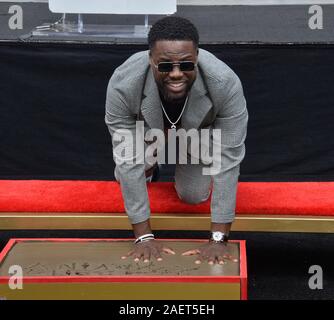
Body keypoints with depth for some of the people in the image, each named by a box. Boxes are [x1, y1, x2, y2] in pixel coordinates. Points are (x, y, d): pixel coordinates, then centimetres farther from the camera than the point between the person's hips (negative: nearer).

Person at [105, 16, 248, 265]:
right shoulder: (122, 84, -40)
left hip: (198, 129, -1)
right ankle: (151, 161, 18)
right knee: (126, 173, -15)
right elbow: (129, 161, -34)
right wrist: (144, 236, -34)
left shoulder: (226, 84, -41)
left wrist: (218, 238, -38)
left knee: (194, 196, -9)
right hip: (148, 128, 1)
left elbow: (228, 160, -36)